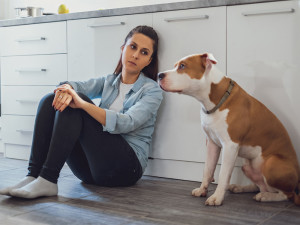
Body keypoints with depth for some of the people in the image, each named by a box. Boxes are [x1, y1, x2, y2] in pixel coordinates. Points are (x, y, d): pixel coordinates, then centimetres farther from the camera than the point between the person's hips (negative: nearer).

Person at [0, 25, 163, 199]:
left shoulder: (152, 91, 0)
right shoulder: (109, 81, 18)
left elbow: (125, 123, -19)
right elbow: (77, 86, 2)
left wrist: (82, 103, -30)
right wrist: (67, 88, -24)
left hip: (127, 167, -6)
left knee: (76, 105, -23)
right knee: (51, 100, -9)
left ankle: (48, 180, -30)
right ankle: (33, 176, -19)